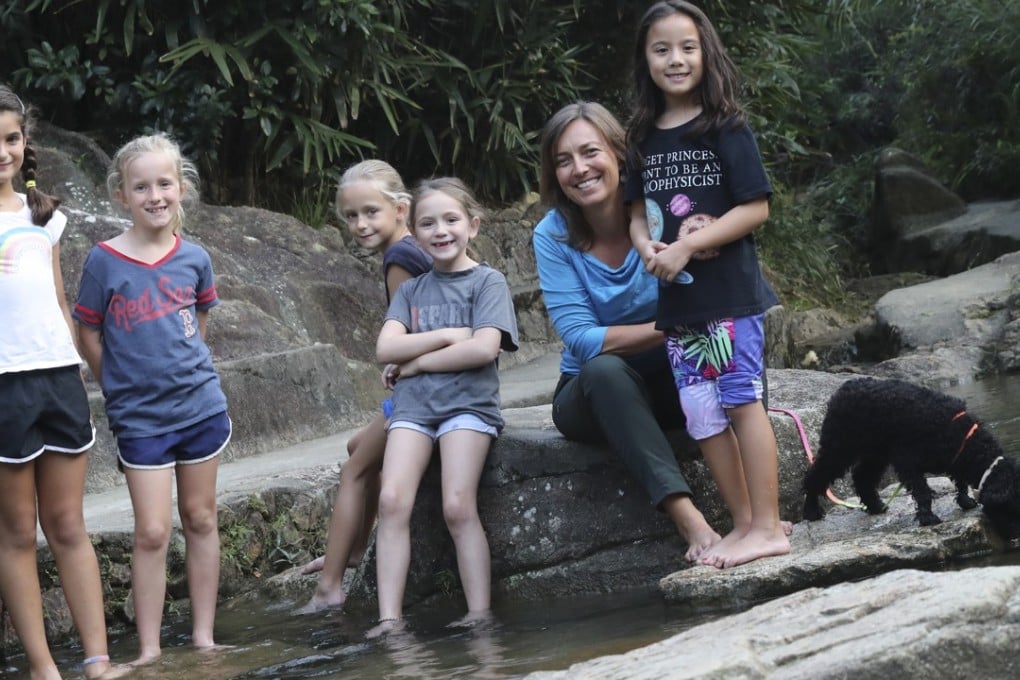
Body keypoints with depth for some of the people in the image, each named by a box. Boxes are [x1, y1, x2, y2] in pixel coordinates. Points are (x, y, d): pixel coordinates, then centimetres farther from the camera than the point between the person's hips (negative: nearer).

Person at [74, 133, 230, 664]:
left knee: (200, 520, 10)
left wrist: (181, 366, 8)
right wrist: (122, 387, 1)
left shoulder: (193, 258, -1)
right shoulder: (105, 261, -10)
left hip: (201, 405, 3)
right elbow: (88, 334, -2)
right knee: (152, 532, -3)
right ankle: (148, 650, 4)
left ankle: (203, 636, 19)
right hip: (139, 418, -3)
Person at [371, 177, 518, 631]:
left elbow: (484, 348, -11)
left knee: (458, 507, -19)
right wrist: (447, 336, -7)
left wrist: (417, 362, -4)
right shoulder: (412, 291, 17)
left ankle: (480, 614, -15)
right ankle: (389, 619, -18)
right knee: (392, 501, -16)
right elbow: (385, 349, 2)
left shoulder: (487, 282, 4)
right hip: (413, 405, 4)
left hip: (468, 401, -3)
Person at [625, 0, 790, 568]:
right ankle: (746, 522, 15)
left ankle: (768, 527, -1)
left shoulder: (726, 127, -6)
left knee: (741, 400, -5)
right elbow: (639, 213, 15)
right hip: (677, 299, 6)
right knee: (702, 414, 6)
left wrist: (686, 247, -16)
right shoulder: (645, 137, 10)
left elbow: (756, 208, -11)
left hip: (731, 292, -6)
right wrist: (650, 250, -7)